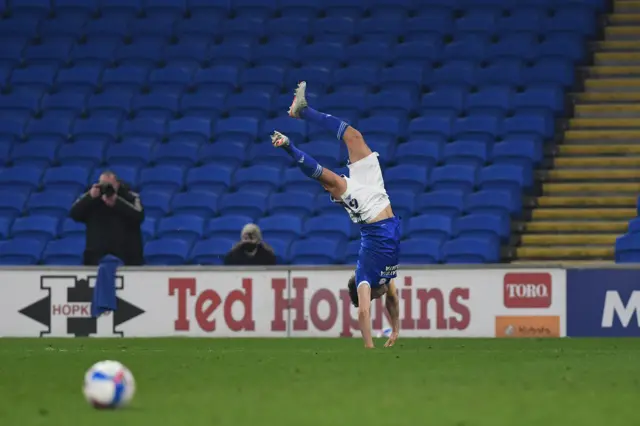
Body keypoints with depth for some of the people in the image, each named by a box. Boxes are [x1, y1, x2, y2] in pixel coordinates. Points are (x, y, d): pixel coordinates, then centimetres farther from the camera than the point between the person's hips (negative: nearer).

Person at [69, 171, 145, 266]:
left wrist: (116, 202, -23)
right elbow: (74, 215, -4)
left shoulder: (131, 198, 2)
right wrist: (90, 197, -17)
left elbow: (139, 216, -15)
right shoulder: (89, 198, 9)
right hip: (96, 257, 1)